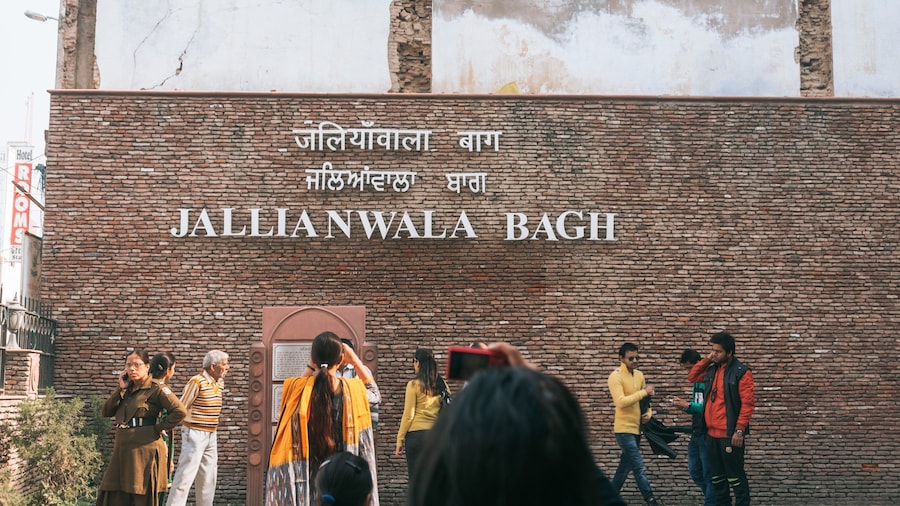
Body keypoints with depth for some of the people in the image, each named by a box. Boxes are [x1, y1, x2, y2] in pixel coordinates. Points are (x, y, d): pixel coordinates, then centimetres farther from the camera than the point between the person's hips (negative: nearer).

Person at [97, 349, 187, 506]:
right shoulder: (126, 390, 15)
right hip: (122, 450, 7)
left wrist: (159, 428, -11)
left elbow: (180, 411, -17)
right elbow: (105, 411, 5)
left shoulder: (156, 389, -7)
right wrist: (121, 389, -2)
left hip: (145, 451, -7)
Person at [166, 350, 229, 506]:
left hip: (211, 435, 8)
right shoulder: (197, 382, -15)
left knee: (208, 476, 13)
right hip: (195, 434, -8)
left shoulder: (220, 383, 9)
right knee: (186, 474, -8)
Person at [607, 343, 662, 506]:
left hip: (636, 428, 8)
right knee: (639, 468, -8)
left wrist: (648, 413, 0)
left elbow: (644, 399, 20)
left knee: (625, 466, 15)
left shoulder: (639, 375, 10)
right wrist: (643, 392, -24)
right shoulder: (616, 377, -14)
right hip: (624, 429, -8)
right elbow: (620, 402, -26)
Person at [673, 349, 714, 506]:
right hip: (695, 434, 9)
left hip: (707, 434, -9)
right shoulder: (696, 381, 14)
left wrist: (689, 405, -20)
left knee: (708, 474, -1)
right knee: (695, 472, 15)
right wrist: (685, 406, 0)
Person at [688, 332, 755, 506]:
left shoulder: (741, 372, -10)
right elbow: (692, 377, 24)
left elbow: (748, 404, -14)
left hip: (730, 434, -7)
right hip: (711, 433, 8)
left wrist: (739, 430, -18)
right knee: (717, 477, 14)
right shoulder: (711, 370, 12)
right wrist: (706, 360, 8)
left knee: (735, 477, -3)